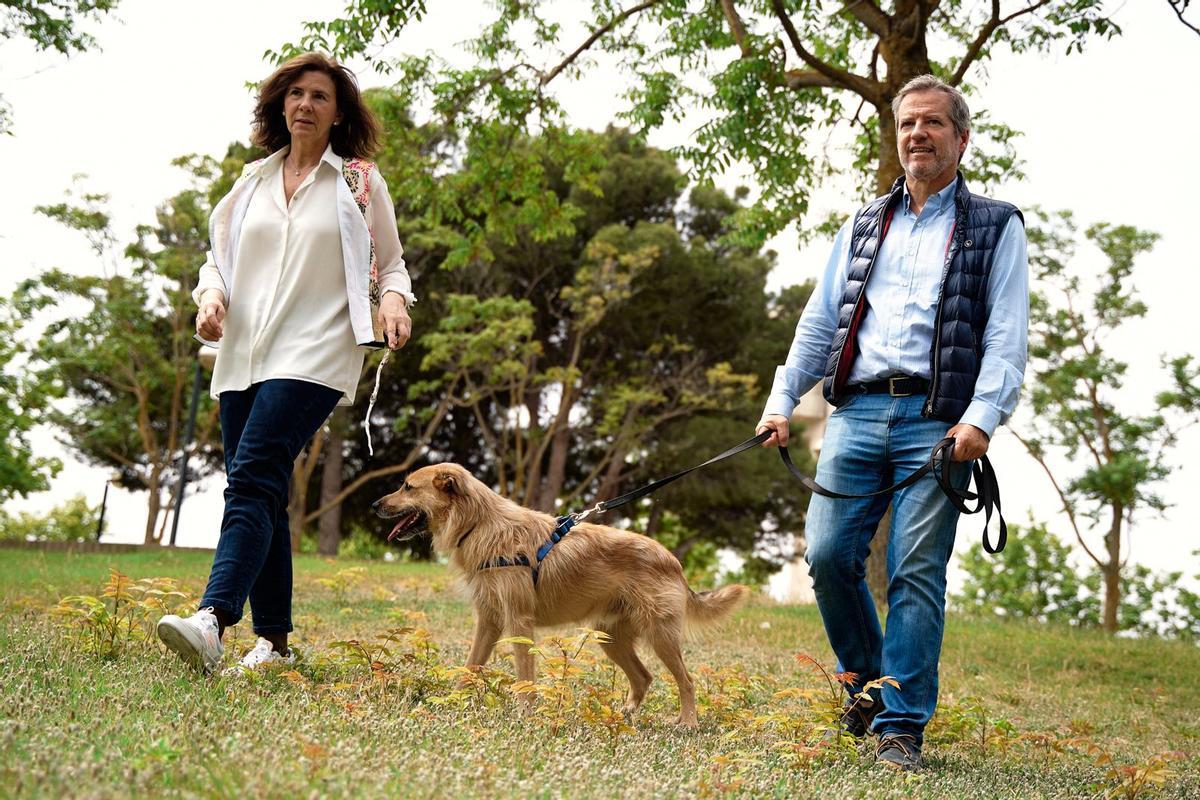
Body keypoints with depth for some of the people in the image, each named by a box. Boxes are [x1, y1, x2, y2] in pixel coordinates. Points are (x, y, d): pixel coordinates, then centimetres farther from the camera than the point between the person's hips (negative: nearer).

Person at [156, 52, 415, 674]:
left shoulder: (360, 181, 8)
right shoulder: (254, 181, 18)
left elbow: (390, 263, 12)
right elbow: (219, 256, 21)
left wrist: (394, 299, -11)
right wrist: (212, 295, -1)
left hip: (312, 359, -5)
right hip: (242, 356, 5)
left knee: (252, 479, -22)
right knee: (263, 496, 4)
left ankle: (211, 622, -35)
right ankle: (273, 640, 10)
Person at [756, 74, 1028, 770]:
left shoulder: (995, 228, 9)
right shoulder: (863, 228, 21)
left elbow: (1007, 336, -1)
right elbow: (818, 324, 20)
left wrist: (983, 417, -15)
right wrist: (782, 401, 8)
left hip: (936, 422, -4)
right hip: (857, 413, 4)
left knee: (917, 574, -7)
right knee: (829, 556, -4)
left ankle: (901, 727, -1)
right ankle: (866, 690, 19)